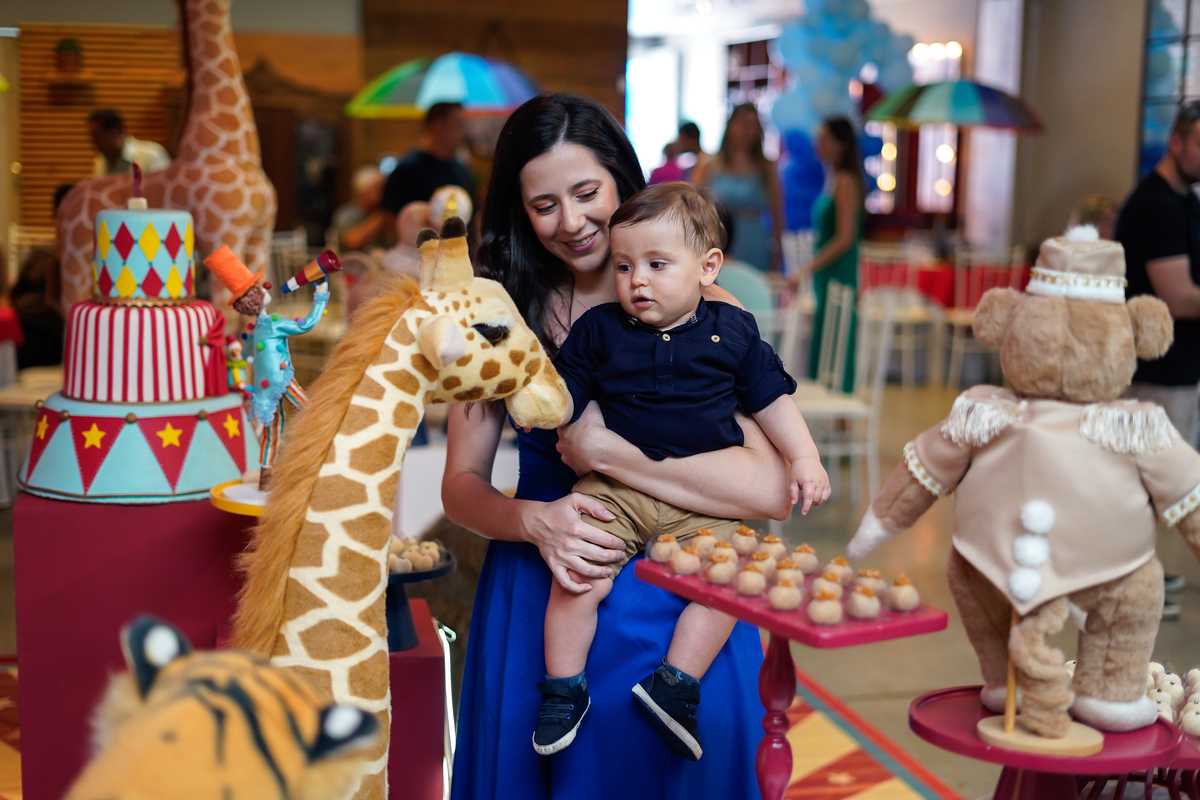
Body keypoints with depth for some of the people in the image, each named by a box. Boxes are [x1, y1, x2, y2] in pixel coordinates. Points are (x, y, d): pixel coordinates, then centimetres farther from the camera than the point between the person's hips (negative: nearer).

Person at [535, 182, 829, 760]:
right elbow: (564, 402, 5)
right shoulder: (598, 330, 5)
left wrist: (804, 459, 4)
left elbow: (771, 399, 12)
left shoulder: (731, 330, 5)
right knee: (575, 576, -18)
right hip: (614, 489, 0)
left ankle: (674, 683, -9)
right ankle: (564, 690, 0)